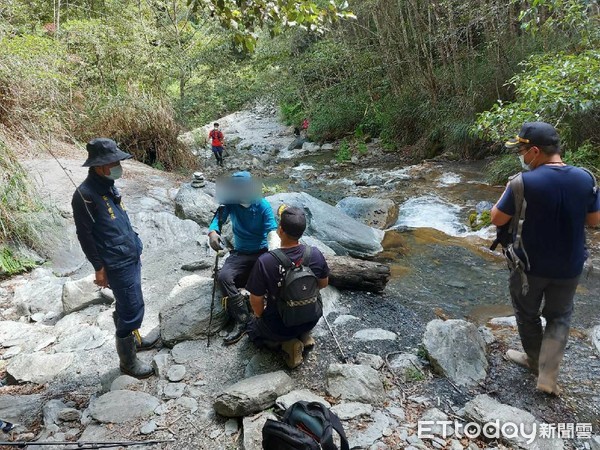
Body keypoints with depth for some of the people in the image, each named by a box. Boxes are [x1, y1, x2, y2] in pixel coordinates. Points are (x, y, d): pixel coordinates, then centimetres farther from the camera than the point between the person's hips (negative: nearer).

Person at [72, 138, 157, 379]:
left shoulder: (108, 186, 7)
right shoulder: (85, 194, -19)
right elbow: (85, 235, -15)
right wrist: (99, 268, -13)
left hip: (131, 258, 8)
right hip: (118, 265, -8)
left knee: (127, 306, 24)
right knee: (132, 310, -1)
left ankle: (133, 339, 43)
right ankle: (128, 361, 15)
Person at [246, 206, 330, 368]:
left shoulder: (264, 262, -29)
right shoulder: (315, 253, -18)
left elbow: (256, 300, -17)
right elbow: (323, 284, 0)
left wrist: (260, 316, 5)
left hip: (279, 327, -4)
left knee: (253, 329, 29)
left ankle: (287, 343, 3)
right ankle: (304, 335, 12)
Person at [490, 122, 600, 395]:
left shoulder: (524, 182, -23)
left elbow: (497, 219, -13)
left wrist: (508, 190, -2)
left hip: (530, 265, -3)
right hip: (569, 267, 4)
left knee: (527, 313, 21)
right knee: (559, 317, 21)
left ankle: (534, 360, 40)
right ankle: (548, 376, 17)